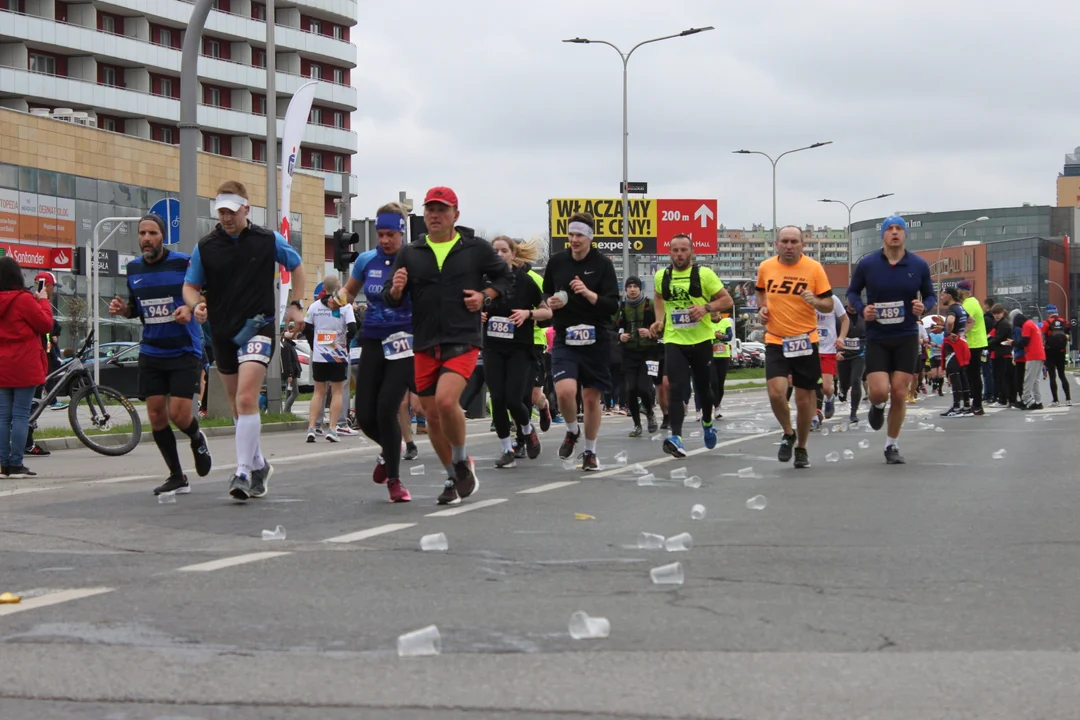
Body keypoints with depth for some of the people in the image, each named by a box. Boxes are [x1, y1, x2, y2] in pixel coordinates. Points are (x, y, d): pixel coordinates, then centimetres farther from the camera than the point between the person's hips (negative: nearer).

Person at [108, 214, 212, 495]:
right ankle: (177, 477, 15)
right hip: (151, 353, 5)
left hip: (185, 351, -5)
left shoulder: (184, 262, -10)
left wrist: (190, 308, -24)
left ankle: (197, 440, 26)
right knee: (156, 414, 1)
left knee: (179, 414, -11)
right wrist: (123, 309, -2)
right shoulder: (133, 268, 7)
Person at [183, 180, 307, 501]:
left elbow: (296, 267, 15)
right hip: (222, 332, 4)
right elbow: (190, 286, 9)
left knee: (246, 399, -19)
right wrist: (196, 305, -12)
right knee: (238, 406, 13)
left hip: (258, 327, -4)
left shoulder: (269, 240, 0)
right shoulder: (205, 247, 3)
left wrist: (296, 305, 5)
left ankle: (243, 472, -19)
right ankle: (259, 465, 31)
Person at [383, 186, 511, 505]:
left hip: (463, 341, -4)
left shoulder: (476, 248, 2)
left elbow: (504, 277, 15)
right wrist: (396, 290, -15)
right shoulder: (409, 254, 8)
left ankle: (463, 461, -1)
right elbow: (390, 298, 8)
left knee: (446, 400, -25)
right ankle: (453, 478, 25)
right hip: (425, 344, 4)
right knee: (432, 416, 7)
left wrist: (485, 296, -4)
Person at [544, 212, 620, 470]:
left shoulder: (602, 264, -4)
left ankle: (590, 451, 24)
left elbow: (614, 305, -9)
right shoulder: (557, 261, 4)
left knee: (591, 397, 6)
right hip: (565, 338, 1)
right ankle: (572, 430, 14)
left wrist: (589, 294, -24)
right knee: (564, 391, -18)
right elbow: (545, 294, 18)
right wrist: (550, 302, -4)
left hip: (596, 339, -1)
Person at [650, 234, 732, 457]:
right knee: (676, 390, -14)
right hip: (674, 341, 1)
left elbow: (727, 300, -5)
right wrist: (660, 320, 10)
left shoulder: (704, 274, -7)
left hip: (701, 340, -1)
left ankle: (707, 423, 43)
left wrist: (706, 307, -22)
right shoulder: (661, 276, 3)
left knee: (703, 388, 15)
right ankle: (676, 437, -22)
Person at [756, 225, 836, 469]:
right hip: (776, 341, 1)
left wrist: (816, 302, -24)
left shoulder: (814, 268, -7)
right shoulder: (765, 267, 1)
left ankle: (801, 447, 27)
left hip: (805, 341, -1)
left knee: (804, 398, 6)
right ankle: (788, 434, 12)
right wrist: (761, 308, 4)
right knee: (776, 392, -17)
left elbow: (829, 305, -3)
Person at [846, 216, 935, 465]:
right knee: (879, 392, -13)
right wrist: (862, 309, -11)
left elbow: (930, 295, 9)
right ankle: (877, 407, 27)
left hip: (906, 338, 1)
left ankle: (892, 446, 16)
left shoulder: (919, 265, -1)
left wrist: (924, 307, -14)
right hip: (876, 338, -1)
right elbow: (852, 292, 9)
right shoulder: (867, 264, -4)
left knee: (899, 394, -1)